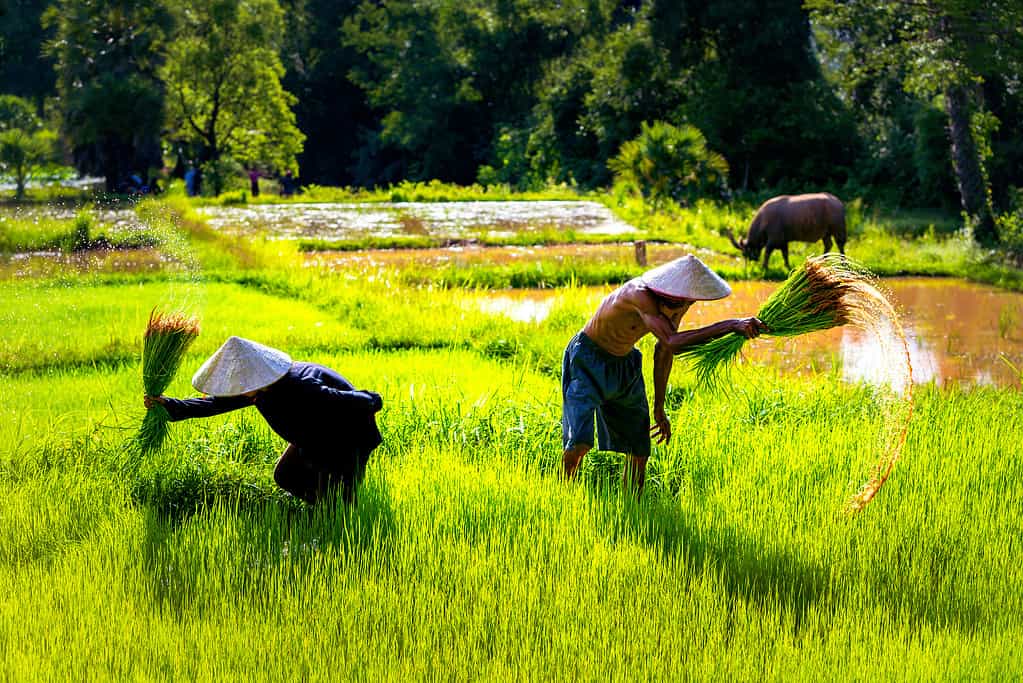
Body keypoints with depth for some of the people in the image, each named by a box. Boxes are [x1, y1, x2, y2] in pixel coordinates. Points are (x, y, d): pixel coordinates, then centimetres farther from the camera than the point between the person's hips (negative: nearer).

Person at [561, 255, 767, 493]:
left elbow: (664, 350, 4)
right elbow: (673, 342, -48)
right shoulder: (640, 295, -36)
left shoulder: (676, 304, -12)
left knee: (639, 451, 3)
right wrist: (731, 325, -51)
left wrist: (659, 409, 10)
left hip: (626, 364, 7)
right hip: (588, 360, -7)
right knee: (580, 442, -20)